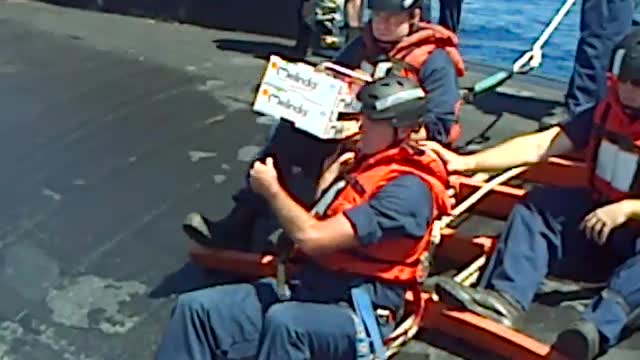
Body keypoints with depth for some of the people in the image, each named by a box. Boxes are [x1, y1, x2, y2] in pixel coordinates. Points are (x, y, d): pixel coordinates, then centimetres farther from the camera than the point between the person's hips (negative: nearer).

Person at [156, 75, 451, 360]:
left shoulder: (409, 188, -16)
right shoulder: (365, 161, 14)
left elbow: (311, 237, -23)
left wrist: (271, 189, -9)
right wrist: (333, 175, 13)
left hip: (358, 312, -8)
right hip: (310, 286, 9)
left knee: (283, 321, -41)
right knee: (197, 308, -8)